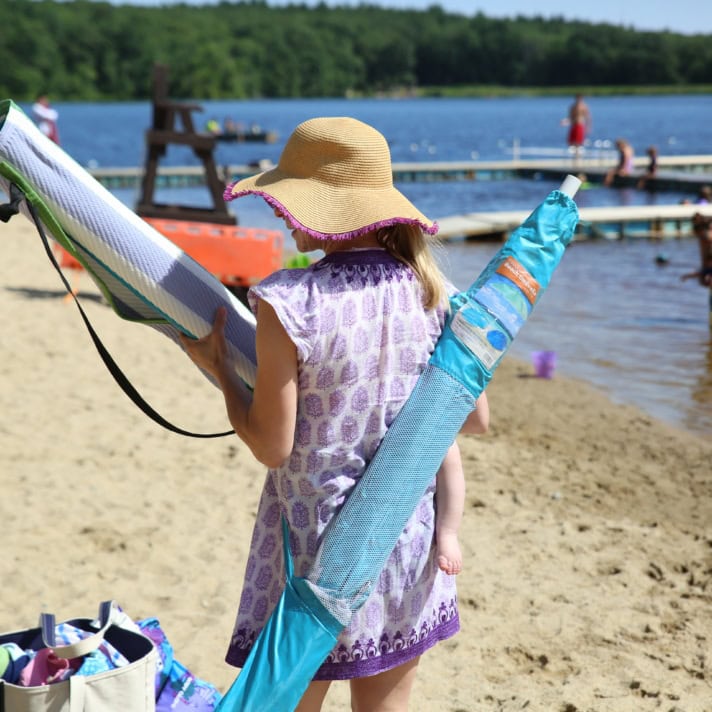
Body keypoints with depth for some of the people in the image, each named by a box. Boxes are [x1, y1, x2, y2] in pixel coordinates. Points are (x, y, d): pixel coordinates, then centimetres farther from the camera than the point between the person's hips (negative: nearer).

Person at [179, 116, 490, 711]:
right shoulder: (431, 292, -5)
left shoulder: (287, 303, -19)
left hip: (318, 549, -4)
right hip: (409, 543, 5)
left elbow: (272, 446, -14)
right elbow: (476, 419, 2)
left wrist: (218, 367, 1)